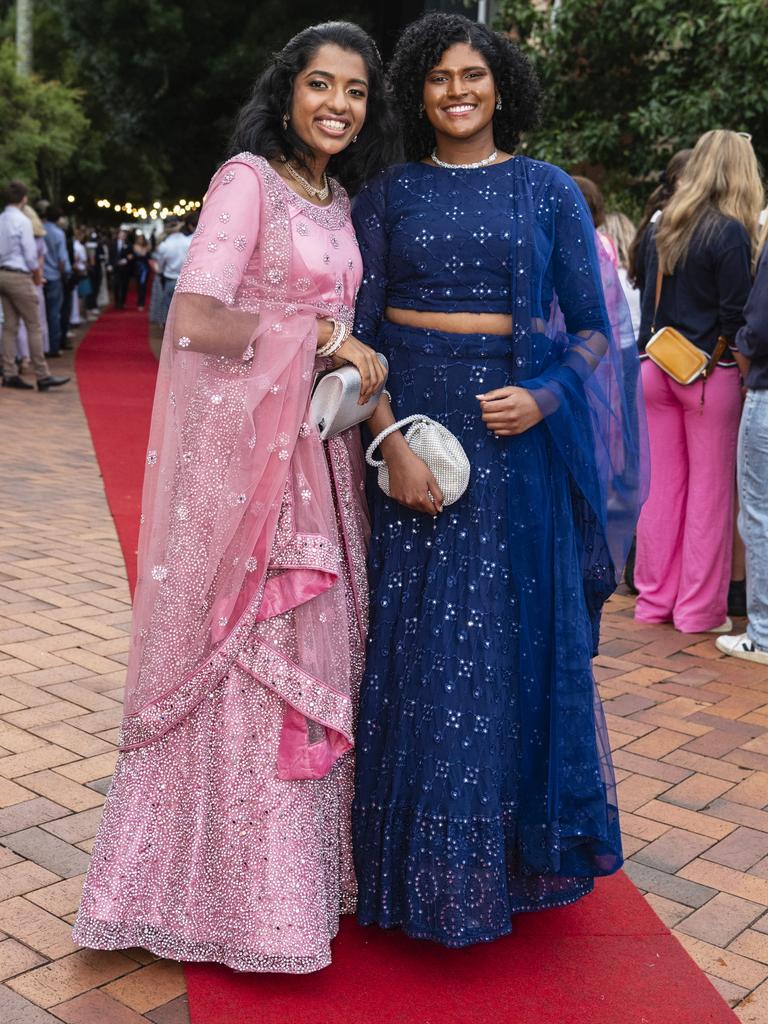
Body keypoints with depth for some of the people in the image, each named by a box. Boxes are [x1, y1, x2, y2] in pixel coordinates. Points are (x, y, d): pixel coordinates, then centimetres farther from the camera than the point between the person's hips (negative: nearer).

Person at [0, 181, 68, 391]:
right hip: (19, 277, -7)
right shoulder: (22, 221, -11)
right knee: (34, 326, -4)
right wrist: (37, 277, 3)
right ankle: (43, 376, -5)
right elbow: (31, 254, -13)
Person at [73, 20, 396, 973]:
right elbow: (196, 322, -21)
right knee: (243, 666, 1)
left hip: (317, 456, 8)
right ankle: (239, 894, 18)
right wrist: (320, 336, -15)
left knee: (310, 660, 14)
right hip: (245, 454, -8)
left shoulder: (339, 201, 15)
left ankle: (308, 867, 30)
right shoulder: (248, 179, -9)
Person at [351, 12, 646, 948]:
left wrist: (544, 397, -13)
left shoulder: (547, 190, 6)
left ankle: (512, 857, 24)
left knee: (517, 638, 5)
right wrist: (393, 441, -11)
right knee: (417, 642, 3)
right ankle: (420, 867, 19)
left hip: (515, 430, 0)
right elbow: (359, 331, 2)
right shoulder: (388, 195, 7)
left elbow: (592, 328, 6)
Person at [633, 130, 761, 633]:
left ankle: (655, 598, 19)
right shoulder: (731, 232, -11)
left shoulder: (660, 228, 8)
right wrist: (743, 364, -2)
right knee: (710, 491, 3)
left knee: (665, 485, 12)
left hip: (656, 367, 6)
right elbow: (735, 315, -14)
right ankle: (699, 609, 9)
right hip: (710, 372, -6)